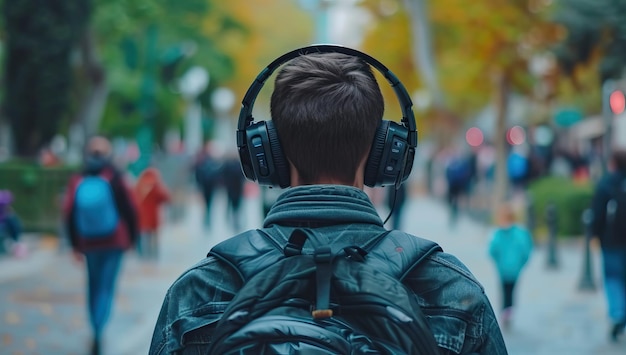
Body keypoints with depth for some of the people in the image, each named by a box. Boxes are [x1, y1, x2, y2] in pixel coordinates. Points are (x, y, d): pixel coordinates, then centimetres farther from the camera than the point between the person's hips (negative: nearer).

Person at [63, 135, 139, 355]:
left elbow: (69, 215, -4)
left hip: (89, 242, 2)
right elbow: (130, 210, -8)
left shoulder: (77, 181, -5)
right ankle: (98, 333, -19)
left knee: (94, 285, 19)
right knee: (107, 286, -2)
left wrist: (75, 246, 7)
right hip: (114, 241, -2)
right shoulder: (115, 179, -11)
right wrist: (132, 237, 7)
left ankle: (97, 331, 26)